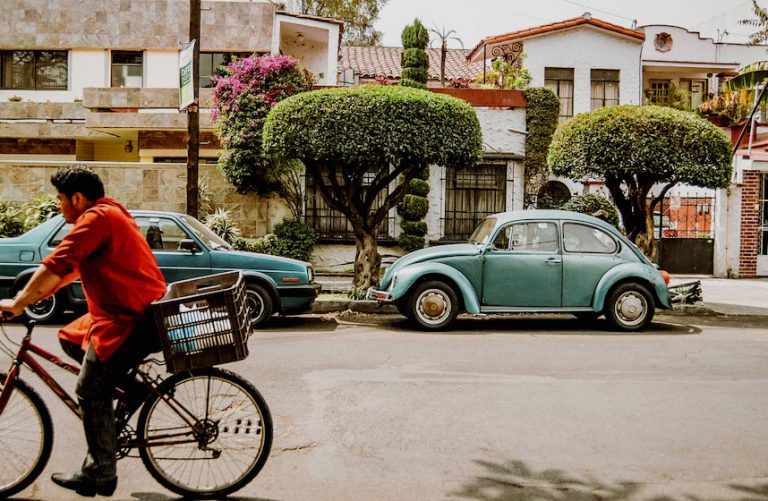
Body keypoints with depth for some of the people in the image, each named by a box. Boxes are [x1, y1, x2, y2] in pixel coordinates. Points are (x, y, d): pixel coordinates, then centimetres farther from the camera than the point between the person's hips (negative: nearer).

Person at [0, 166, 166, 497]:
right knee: (70, 338, 21)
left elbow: (56, 266, -20)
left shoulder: (95, 218, -14)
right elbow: (72, 269, 23)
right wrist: (31, 296, 18)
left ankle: (100, 476, 1)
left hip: (128, 321, -10)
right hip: (126, 312, 10)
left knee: (91, 393, -5)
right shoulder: (109, 214, 19)